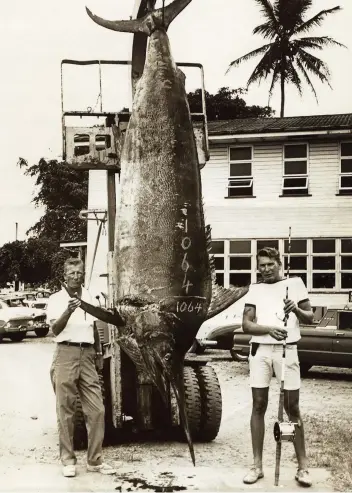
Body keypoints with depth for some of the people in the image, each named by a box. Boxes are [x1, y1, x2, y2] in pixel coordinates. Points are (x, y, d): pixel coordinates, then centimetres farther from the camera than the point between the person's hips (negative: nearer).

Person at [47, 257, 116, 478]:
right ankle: (68, 460, 11)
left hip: (87, 354, 4)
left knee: (97, 409, 0)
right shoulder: (56, 299, -3)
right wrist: (68, 311, -32)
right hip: (66, 354, -4)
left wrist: (99, 354, 22)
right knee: (65, 410, 0)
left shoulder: (89, 297, 12)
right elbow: (55, 329, -17)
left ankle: (95, 460, 9)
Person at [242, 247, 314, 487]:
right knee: (259, 406, 3)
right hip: (260, 350, 2)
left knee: (292, 408, 1)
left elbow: (310, 317, 5)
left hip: (287, 349, -2)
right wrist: (269, 328, -17)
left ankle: (303, 466, 10)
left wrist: (296, 309, -17)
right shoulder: (255, 289, 10)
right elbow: (246, 324, 1)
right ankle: (257, 465, 10)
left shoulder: (295, 283, 6)